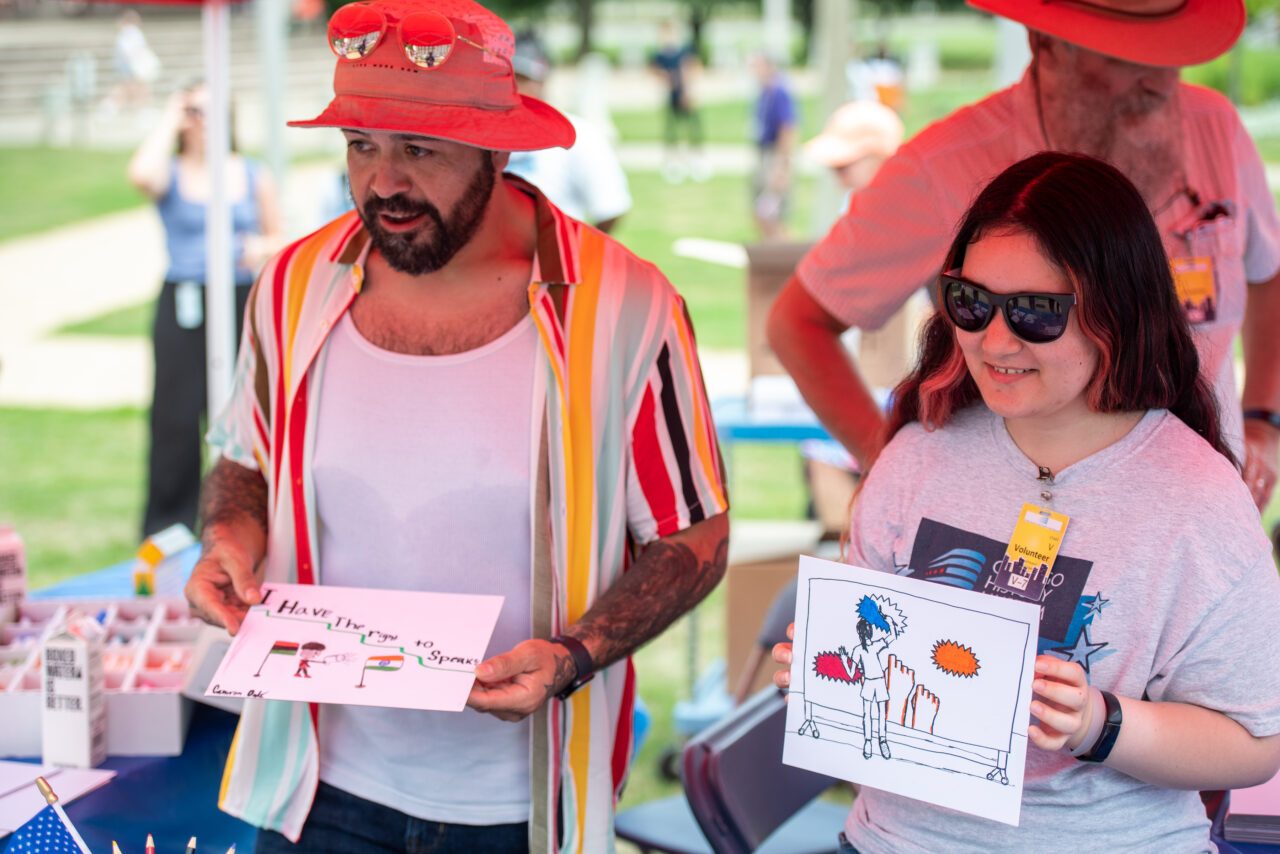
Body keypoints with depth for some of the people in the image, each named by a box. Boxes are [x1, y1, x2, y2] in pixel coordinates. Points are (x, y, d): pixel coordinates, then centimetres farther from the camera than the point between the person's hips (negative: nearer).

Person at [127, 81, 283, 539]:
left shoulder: (254, 176, 10)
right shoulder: (171, 175, 3)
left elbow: (278, 238, 17)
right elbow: (141, 174, -21)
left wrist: (262, 249, -7)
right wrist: (169, 121, -8)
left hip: (244, 302, 2)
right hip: (185, 305, -2)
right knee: (177, 416, -2)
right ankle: (167, 527, 8)